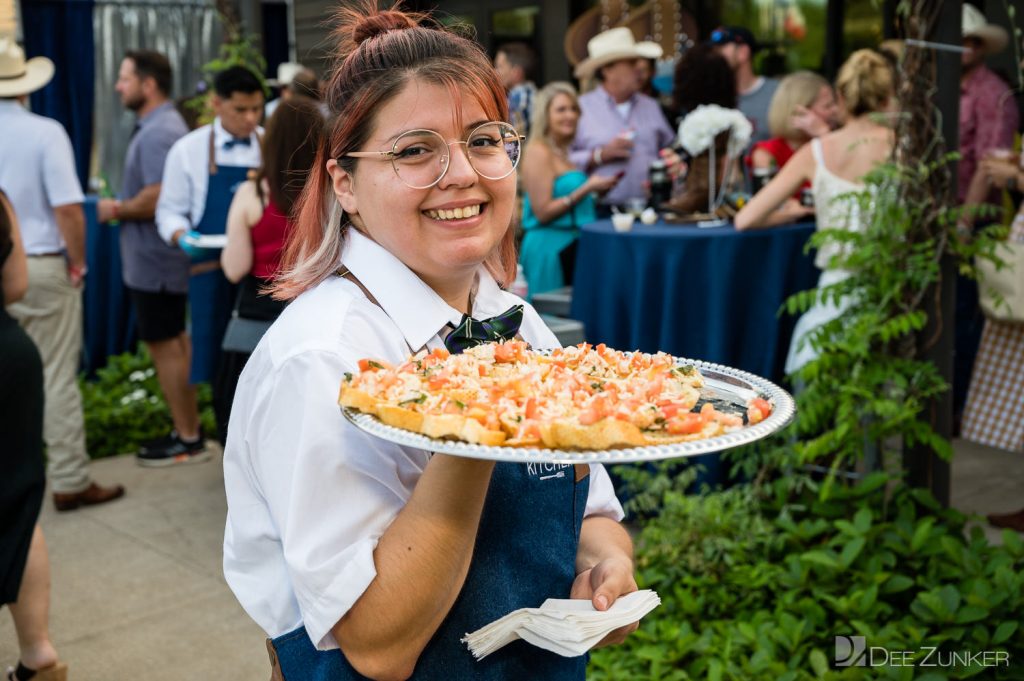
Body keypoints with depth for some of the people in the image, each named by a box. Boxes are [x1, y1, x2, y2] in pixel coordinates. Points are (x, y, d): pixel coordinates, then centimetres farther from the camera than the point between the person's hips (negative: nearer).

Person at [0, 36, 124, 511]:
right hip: (43, 267, -4)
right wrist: (78, 263, -5)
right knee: (57, 378, 2)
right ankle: (70, 481, 8)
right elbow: (68, 209, -17)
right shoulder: (45, 132, -11)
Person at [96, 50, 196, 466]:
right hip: (159, 257, 10)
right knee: (174, 341, 17)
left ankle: (187, 436, 7)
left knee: (165, 346, -2)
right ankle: (188, 422, 28)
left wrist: (117, 210, -13)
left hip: (153, 260, -10)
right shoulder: (161, 126, 13)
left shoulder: (157, 134, -20)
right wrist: (124, 207, 11)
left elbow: (156, 199, -28)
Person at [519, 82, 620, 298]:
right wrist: (587, 188, -15)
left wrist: (599, 188, 8)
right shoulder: (538, 152, -9)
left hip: (570, 245, 8)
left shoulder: (565, 151, 16)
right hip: (549, 246, -8)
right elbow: (542, 211, -15)